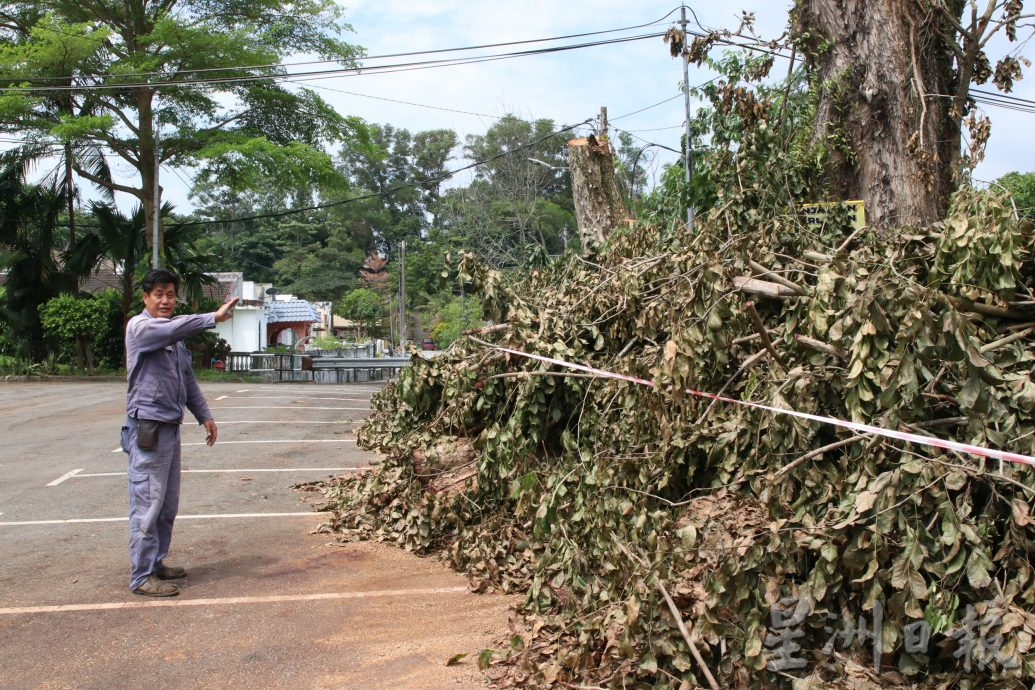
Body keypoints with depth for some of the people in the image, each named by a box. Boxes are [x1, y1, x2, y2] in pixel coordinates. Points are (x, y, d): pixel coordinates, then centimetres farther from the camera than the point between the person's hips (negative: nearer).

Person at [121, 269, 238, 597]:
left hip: (170, 428, 9)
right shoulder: (139, 327, -9)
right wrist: (213, 318, -37)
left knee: (168, 505, 15)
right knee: (147, 505, -5)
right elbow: (172, 327, -31)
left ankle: (156, 563, 26)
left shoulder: (174, 336, 17)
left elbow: (188, 379, 22)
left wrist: (204, 415, 19)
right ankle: (142, 577, 1)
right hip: (148, 428, -9)